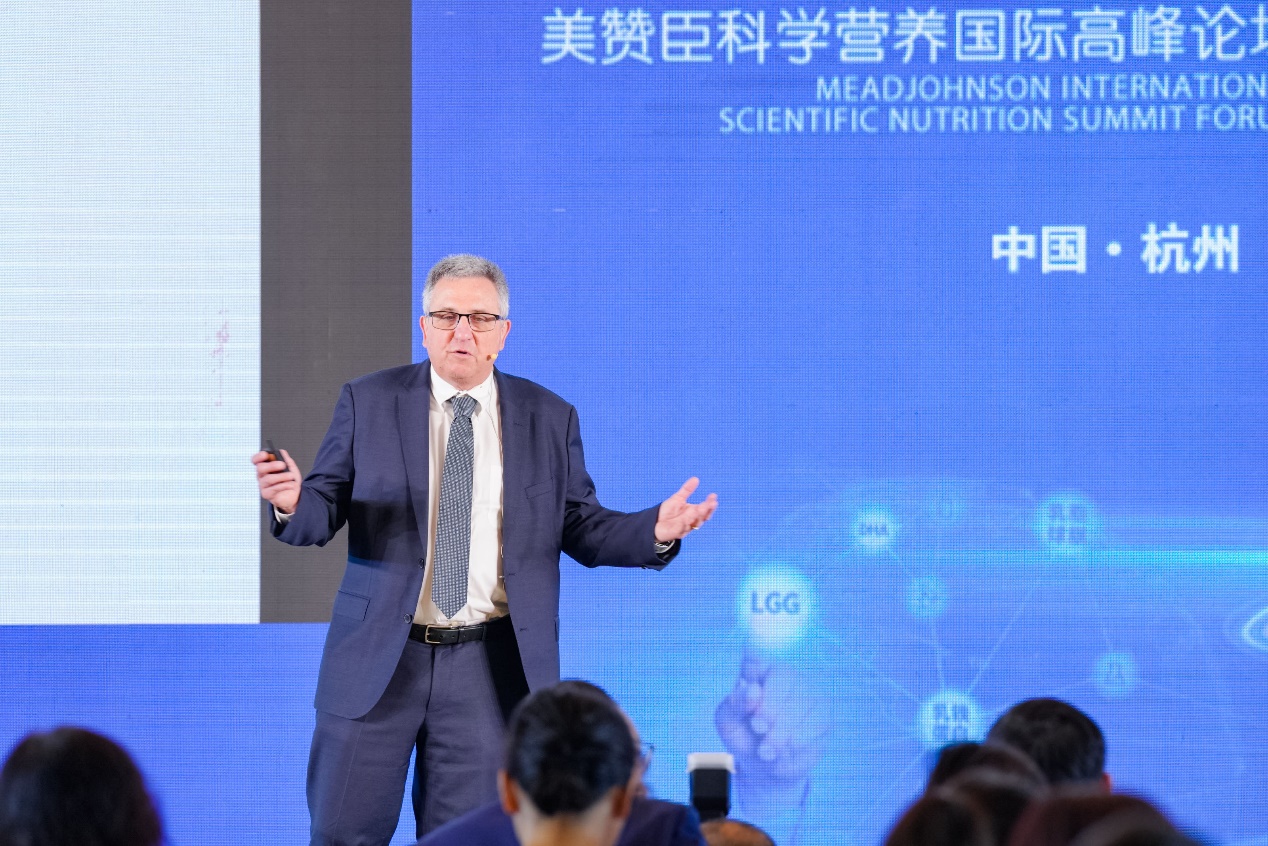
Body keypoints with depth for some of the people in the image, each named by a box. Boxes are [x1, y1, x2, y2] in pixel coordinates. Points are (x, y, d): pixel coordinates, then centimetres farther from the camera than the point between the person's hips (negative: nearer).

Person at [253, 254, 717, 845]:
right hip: (378, 660, 0)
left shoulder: (550, 418, 6)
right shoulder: (367, 403, 4)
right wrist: (292, 504, -22)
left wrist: (656, 531, -12)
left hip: (489, 670, 0)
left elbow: (582, 530, 7)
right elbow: (324, 514, 1)